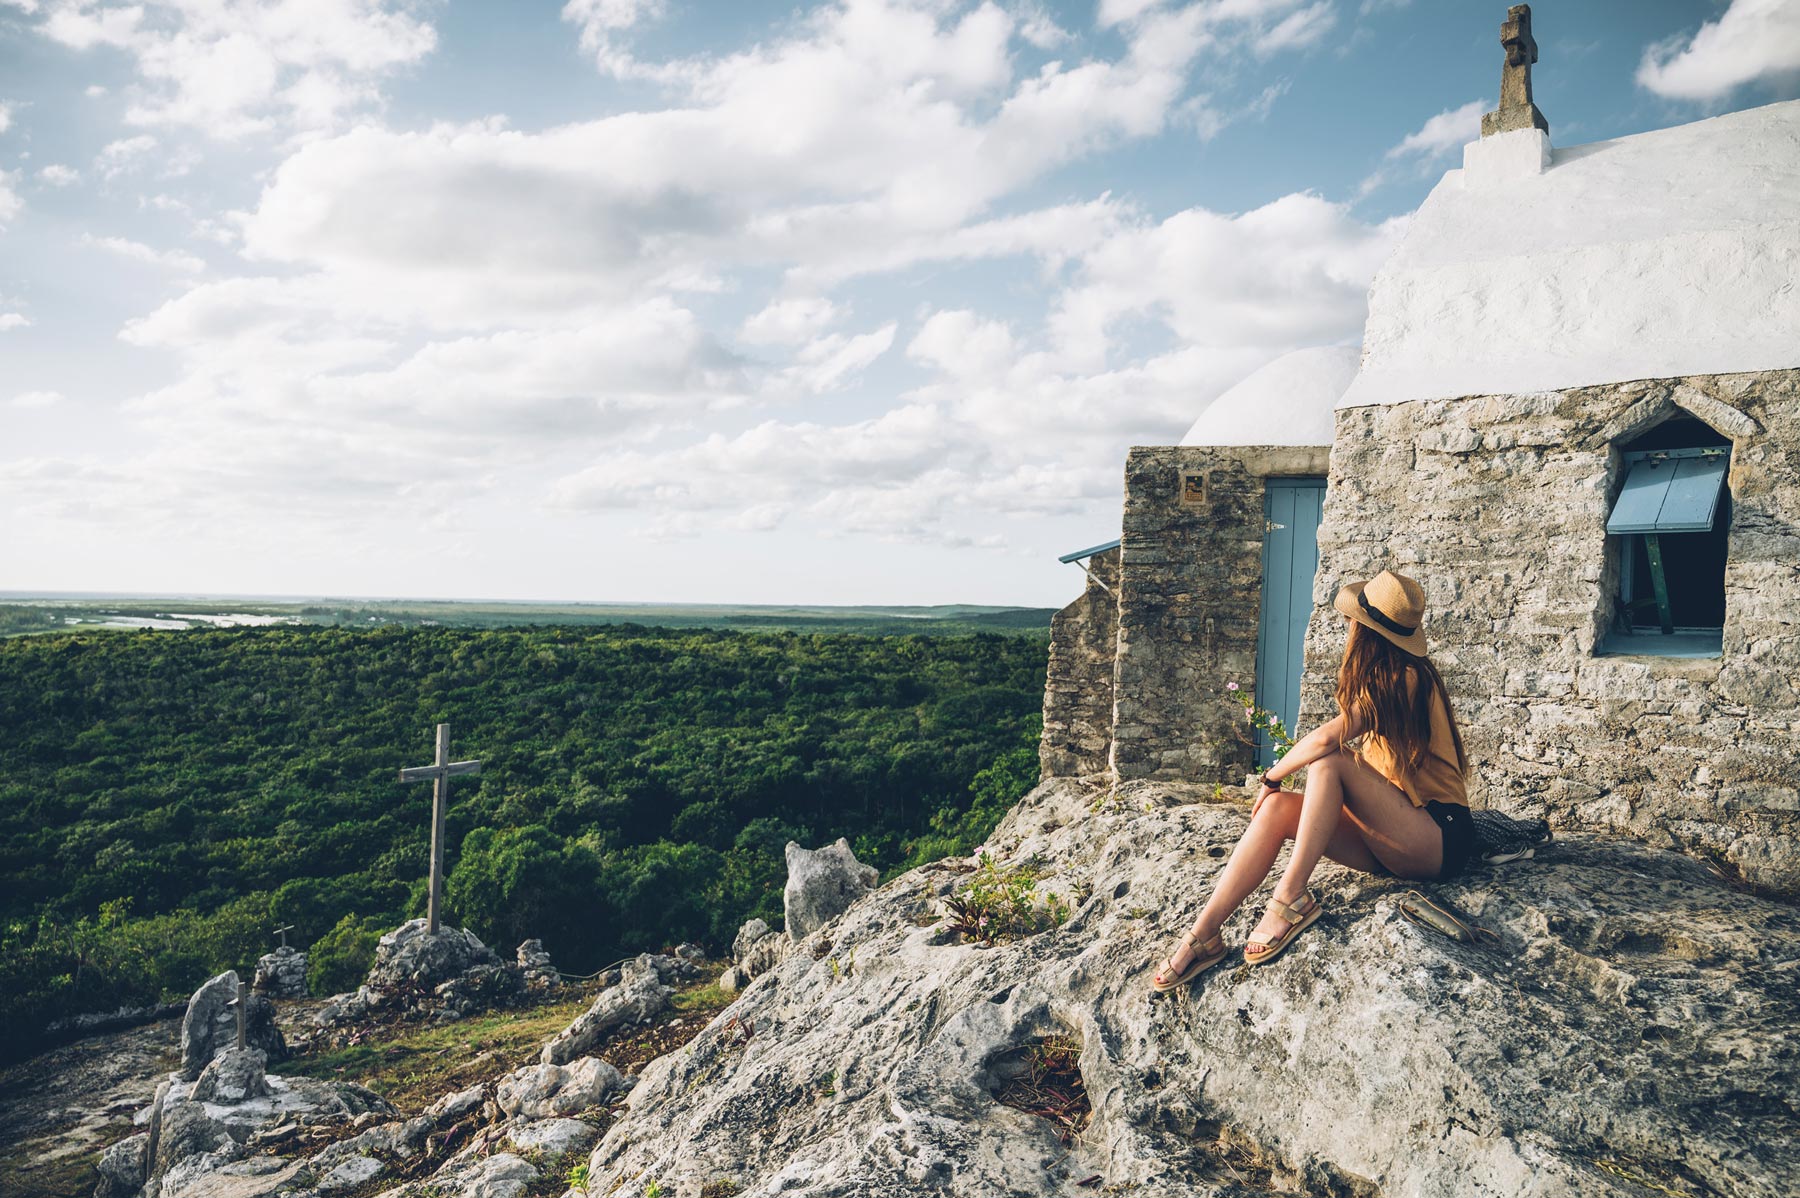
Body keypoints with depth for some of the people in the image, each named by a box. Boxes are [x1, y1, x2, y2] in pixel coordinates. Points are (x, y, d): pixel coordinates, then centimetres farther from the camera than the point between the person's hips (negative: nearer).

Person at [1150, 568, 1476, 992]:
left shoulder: (1407, 679, -14)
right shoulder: (1392, 678, 15)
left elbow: (1326, 738, -23)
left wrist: (1272, 776, -8)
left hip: (1440, 838, -8)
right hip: (1391, 841, 8)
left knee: (1329, 762, -27)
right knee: (1278, 808, -15)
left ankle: (1292, 895, -26)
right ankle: (1203, 933, -25)